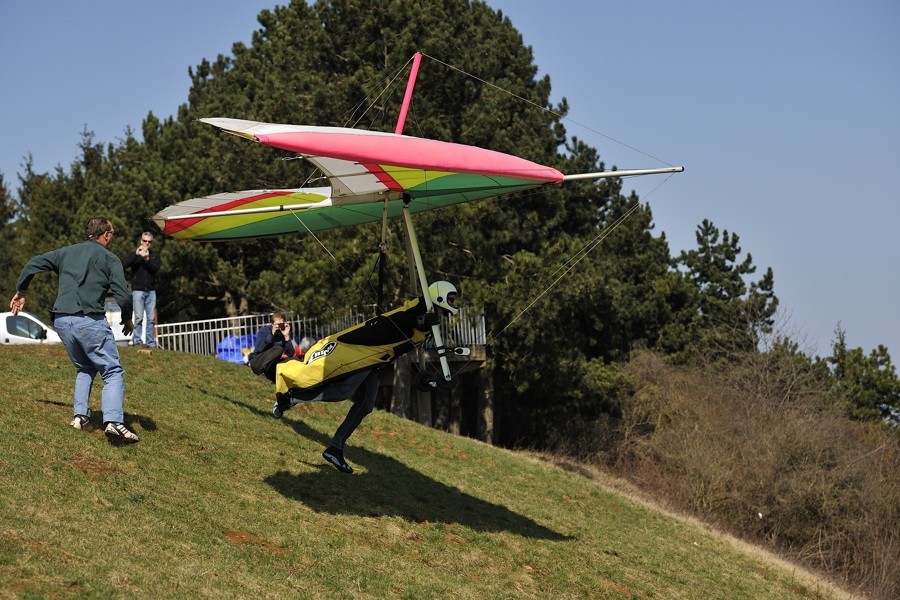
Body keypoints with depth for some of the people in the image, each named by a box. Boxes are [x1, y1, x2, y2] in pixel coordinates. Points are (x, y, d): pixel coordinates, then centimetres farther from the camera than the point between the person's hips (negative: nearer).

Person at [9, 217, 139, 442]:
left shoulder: (66, 252, 19)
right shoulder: (109, 259, 5)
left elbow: (34, 264, 19)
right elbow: (123, 295, -4)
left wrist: (20, 292, 30)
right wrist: (127, 320, 12)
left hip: (61, 321, 5)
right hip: (89, 320, -5)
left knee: (84, 368, 26)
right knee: (112, 371, -1)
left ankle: (80, 415, 11)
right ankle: (113, 421, -20)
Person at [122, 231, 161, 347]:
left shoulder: (154, 255, 14)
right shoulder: (134, 254, 8)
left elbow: (156, 269, -3)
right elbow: (124, 264, -10)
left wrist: (147, 259, -18)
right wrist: (136, 254, -16)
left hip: (151, 291, 2)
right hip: (138, 290, -2)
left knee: (151, 318, 0)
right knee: (139, 317, -10)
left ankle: (150, 342, 1)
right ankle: (137, 340, -6)